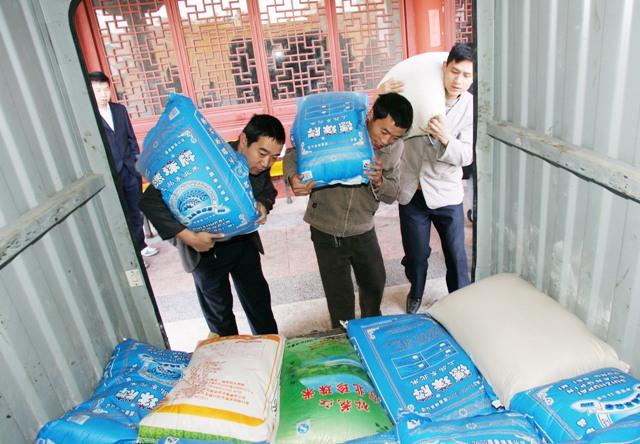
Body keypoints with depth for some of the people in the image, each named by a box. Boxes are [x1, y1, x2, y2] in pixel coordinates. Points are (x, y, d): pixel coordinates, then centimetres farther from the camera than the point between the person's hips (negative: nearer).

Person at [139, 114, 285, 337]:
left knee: (258, 299, 17)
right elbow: (151, 200, -32)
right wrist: (189, 236, -37)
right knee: (218, 309, 13)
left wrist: (263, 204, -19)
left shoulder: (260, 165, -17)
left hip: (243, 239, 5)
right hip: (206, 246, -4)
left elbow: (268, 190, 6)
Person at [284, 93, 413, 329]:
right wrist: (292, 177, -33)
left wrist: (379, 182, -23)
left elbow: (392, 195, 0)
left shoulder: (395, 148, -4)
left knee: (375, 284, 23)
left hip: (363, 230, 5)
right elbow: (294, 152, -10)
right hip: (327, 231, -4)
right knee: (340, 297, 7)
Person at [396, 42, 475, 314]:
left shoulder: (471, 108, -7)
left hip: (446, 193, 0)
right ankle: (416, 292, 43)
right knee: (416, 254, 14)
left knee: (456, 256, 9)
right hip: (412, 191, 1)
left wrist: (446, 138, -33)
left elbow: (466, 156, -11)